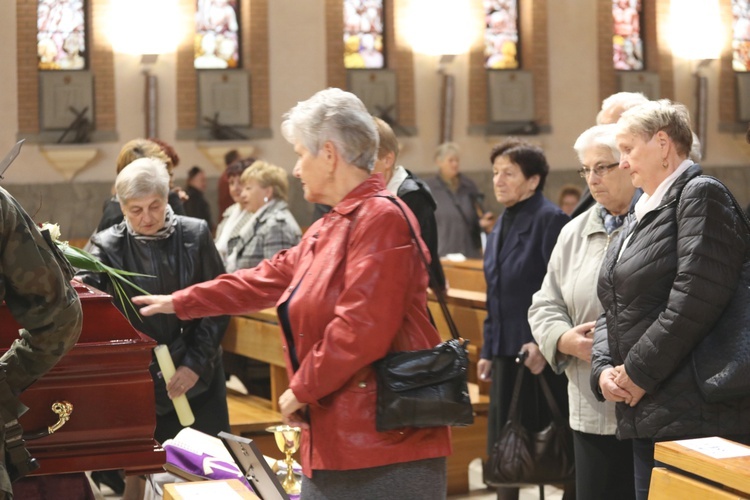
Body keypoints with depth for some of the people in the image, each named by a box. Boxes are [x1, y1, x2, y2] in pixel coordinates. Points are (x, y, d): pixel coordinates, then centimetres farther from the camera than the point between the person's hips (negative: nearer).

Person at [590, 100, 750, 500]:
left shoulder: (700, 195, -7)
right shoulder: (639, 215, 21)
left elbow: (695, 298, -19)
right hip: (644, 418, 9)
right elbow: (614, 309, 20)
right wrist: (603, 368, 2)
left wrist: (638, 373, -15)